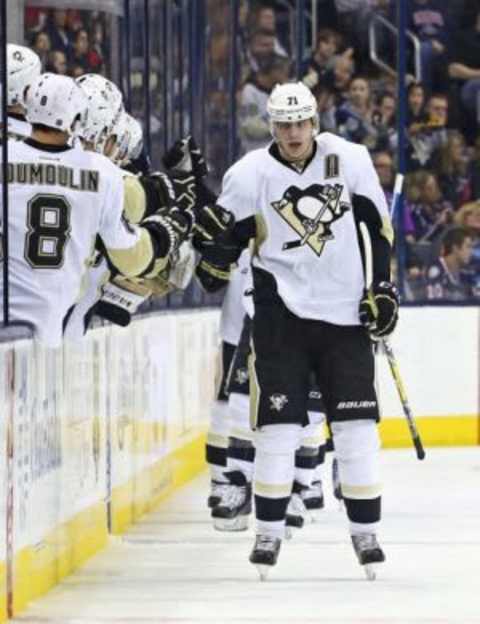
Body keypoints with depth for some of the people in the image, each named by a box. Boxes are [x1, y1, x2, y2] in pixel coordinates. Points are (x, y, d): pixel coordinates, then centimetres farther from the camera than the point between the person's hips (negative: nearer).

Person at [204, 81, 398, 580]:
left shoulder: (349, 160, -2)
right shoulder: (251, 174, -7)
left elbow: (377, 223, 7)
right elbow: (224, 238, 1)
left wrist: (383, 286, 4)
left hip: (346, 310, 1)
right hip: (282, 309, -1)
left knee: (356, 423, 1)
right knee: (278, 422, -4)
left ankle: (365, 530, 10)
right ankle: (269, 531, 6)